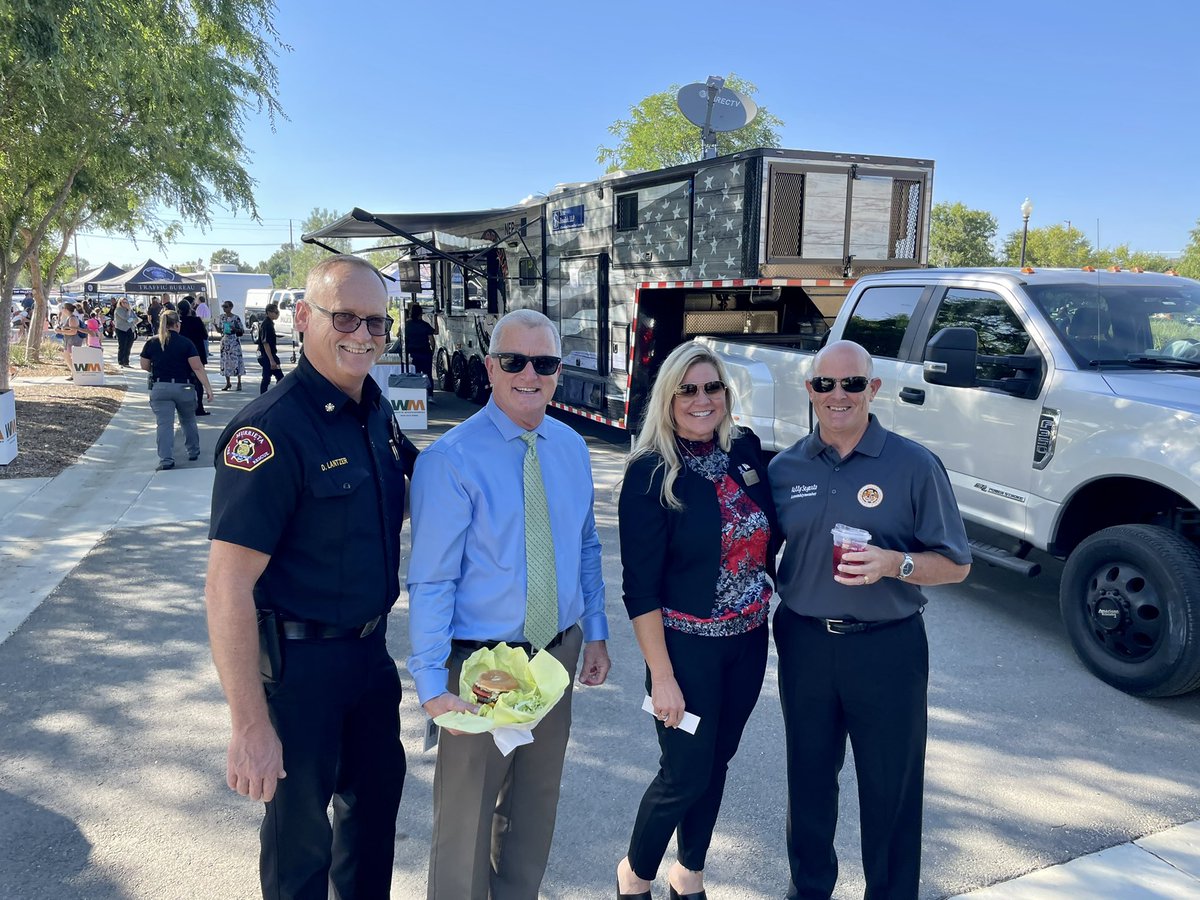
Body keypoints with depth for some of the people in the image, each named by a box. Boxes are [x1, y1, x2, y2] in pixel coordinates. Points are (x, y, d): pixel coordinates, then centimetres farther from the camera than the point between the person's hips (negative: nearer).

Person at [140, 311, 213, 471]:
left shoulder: (151, 343, 1)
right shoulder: (186, 343, -6)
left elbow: (145, 366, 9)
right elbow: (197, 367, -11)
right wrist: (208, 387, -11)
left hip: (160, 388, 1)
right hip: (183, 387, 0)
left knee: (164, 424, -3)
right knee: (188, 421, 19)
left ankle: (166, 459, -13)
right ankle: (193, 452, 31)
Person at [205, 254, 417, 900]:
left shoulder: (378, 414, 1)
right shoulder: (272, 428, -23)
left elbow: (416, 480, 21)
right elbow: (228, 587, -24)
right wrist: (250, 726, -24)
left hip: (371, 648, 8)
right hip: (300, 662, -7)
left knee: (376, 796, 25)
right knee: (300, 829, 14)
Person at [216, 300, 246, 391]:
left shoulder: (236, 318, -7)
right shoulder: (221, 317, 6)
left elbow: (242, 331, -3)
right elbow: (219, 330, 12)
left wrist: (235, 329, -21)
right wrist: (215, 325, -7)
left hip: (234, 342, -4)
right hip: (224, 341, 4)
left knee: (236, 360, -5)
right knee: (225, 361, 5)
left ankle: (239, 382, 4)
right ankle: (227, 383, 13)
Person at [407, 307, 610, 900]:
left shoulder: (571, 448, 2)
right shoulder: (451, 460, -16)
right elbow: (431, 580, -17)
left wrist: (595, 632, 10)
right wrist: (432, 684, -21)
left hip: (559, 652, 6)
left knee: (537, 801, 23)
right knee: (467, 812, 10)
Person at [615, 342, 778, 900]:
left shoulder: (746, 449, -1)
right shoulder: (650, 472, -16)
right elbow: (640, 587, -15)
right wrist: (662, 677, -15)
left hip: (749, 642, 5)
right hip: (687, 646, -5)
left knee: (716, 762, 18)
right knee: (685, 776, 6)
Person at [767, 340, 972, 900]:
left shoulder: (914, 466, -7)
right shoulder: (784, 468, 2)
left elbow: (955, 565, -5)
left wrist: (893, 563, -22)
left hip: (887, 649, -3)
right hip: (804, 643, 3)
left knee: (891, 787, 9)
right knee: (808, 777, 18)